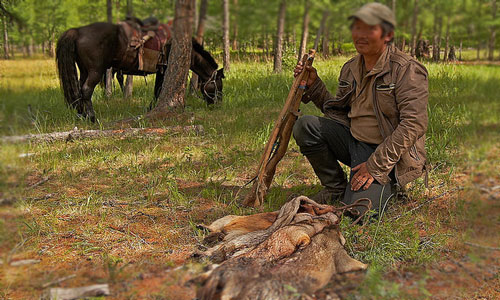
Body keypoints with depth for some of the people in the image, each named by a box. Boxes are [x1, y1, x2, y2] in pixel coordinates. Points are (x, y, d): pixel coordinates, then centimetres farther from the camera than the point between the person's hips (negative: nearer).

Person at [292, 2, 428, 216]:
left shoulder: (406, 70, -15)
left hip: (388, 154, -6)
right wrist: (314, 86, 1)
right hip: (354, 141, 7)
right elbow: (340, 113, 16)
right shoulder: (350, 68, 7)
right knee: (305, 126, -11)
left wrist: (375, 165, -24)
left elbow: (413, 125, -21)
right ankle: (335, 188, 4)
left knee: (355, 212, -24)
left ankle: (387, 186, 11)